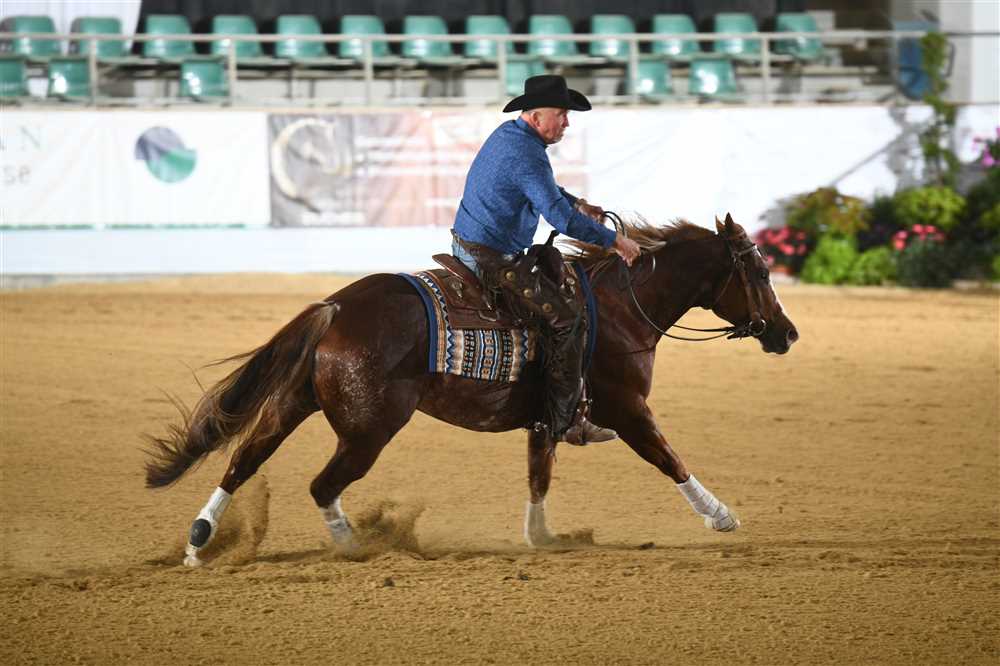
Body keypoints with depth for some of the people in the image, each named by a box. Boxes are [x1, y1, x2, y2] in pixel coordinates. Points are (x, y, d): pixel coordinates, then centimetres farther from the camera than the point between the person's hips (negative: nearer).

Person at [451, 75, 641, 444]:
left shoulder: (505, 134, 11)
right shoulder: (527, 155, -21)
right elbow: (561, 218, -28)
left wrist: (576, 203, 24)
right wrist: (614, 240, -19)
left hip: (465, 247, 11)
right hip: (493, 260, -11)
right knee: (566, 319, -13)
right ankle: (562, 421, -12)